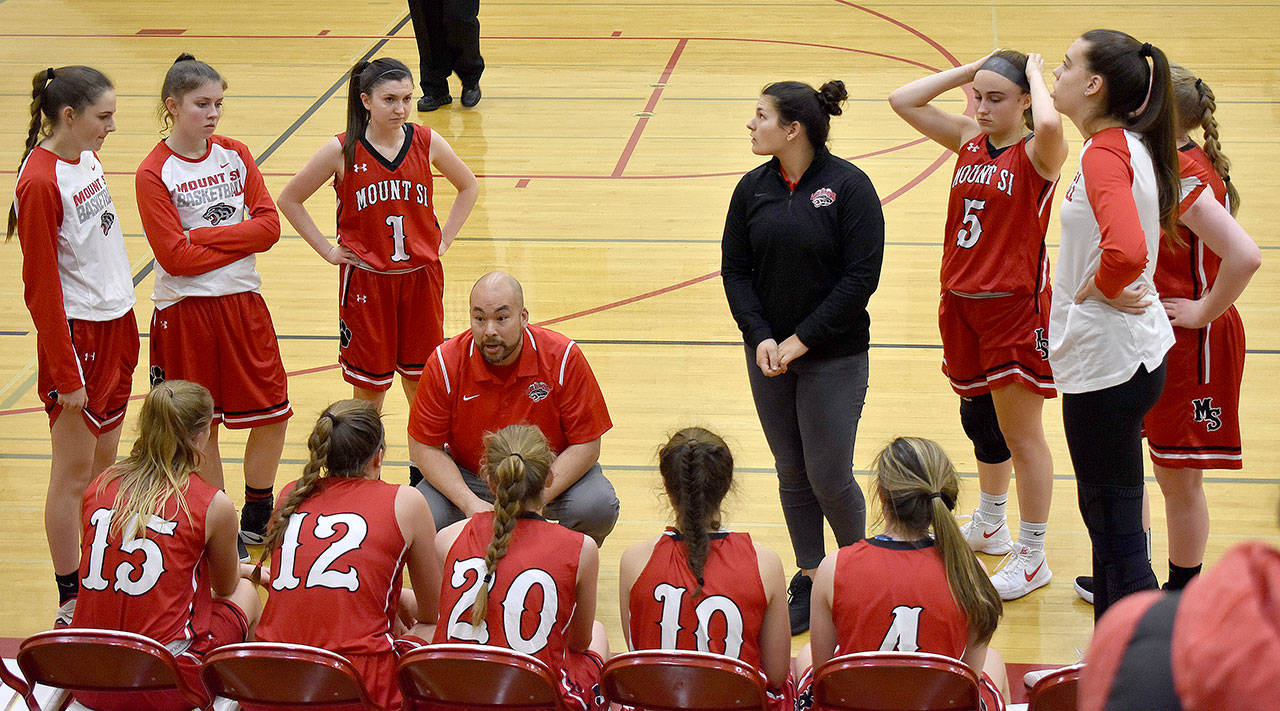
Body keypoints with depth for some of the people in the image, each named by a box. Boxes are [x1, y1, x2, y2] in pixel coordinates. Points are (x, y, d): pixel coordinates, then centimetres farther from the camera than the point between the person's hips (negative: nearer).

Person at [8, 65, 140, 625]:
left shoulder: (87, 159, 6)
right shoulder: (40, 182, -20)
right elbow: (41, 286, -19)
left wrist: (126, 328, 17)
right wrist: (65, 373, -17)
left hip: (114, 325, 8)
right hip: (76, 335, -8)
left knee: (104, 462, 15)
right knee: (74, 472, 1)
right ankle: (70, 603, 11)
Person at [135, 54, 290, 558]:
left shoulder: (235, 155, 4)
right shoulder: (153, 174, -9)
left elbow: (268, 226, -4)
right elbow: (174, 256, -16)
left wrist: (205, 237, -14)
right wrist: (238, 241, -11)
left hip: (243, 302, 4)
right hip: (185, 311, -4)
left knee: (272, 413, 7)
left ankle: (257, 518, 25)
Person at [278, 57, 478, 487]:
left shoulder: (426, 142, -4)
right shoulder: (342, 152, -11)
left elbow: (468, 186, 14)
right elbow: (289, 200, 1)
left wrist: (444, 239, 6)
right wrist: (327, 250, -2)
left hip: (421, 276, 2)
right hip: (366, 281, -2)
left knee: (420, 378, 12)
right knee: (370, 383, 5)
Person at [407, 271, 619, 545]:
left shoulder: (563, 358, -18)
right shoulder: (445, 364, -15)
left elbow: (586, 445, -14)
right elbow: (424, 448, -9)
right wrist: (471, 503, -24)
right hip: (468, 477, 1)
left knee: (599, 507, -30)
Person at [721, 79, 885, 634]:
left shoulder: (849, 186, -11)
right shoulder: (753, 189, 3)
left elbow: (862, 276, -14)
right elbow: (735, 269, 5)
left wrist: (802, 340, -16)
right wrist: (760, 337, -10)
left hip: (834, 358, -4)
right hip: (768, 354, 4)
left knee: (829, 478, -2)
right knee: (791, 473, 10)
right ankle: (809, 577, 23)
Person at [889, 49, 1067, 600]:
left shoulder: (1037, 153, -14)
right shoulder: (970, 141, 6)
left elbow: (1049, 124, -38)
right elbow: (903, 101, 3)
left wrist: (1034, 73, -20)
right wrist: (972, 69, 0)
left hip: (1015, 306, -7)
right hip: (961, 302, 7)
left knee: (1020, 434, 1)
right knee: (979, 421, 22)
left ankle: (1032, 558, 13)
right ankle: (988, 528, 42)